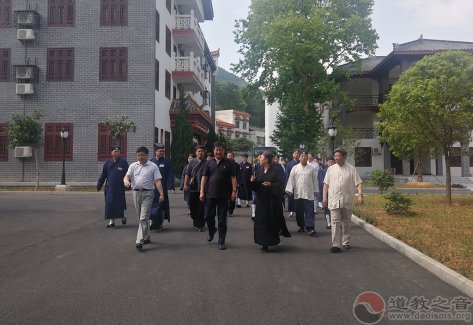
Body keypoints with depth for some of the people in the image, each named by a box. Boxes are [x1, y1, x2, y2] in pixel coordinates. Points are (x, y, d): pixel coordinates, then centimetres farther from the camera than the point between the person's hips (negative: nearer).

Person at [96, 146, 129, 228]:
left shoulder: (124, 162, 0)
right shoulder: (108, 162, 6)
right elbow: (103, 175, 9)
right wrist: (99, 185, 9)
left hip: (120, 187, -2)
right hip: (110, 187, 2)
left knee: (120, 203, 5)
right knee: (110, 203, 2)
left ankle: (122, 216, 29)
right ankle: (111, 221, 12)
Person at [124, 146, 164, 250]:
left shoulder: (153, 166, 0)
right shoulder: (133, 165, 11)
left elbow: (157, 181, -5)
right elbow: (127, 176, 0)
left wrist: (161, 194, -14)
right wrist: (126, 181, -24)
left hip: (147, 193, -5)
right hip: (136, 192, 5)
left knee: (144, 217, -12)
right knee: (141, 217, 14)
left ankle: (140, 240, -13)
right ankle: (146, 237, 28)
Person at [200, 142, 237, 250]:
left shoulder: (228, 163, 3)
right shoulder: (209, 163, 7)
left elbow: (233, 178, 0)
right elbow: (204, 177, 5)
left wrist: (234, 191, -10)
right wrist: (202, 191, -2)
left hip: (223, 195, -1)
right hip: (210, 194, 2)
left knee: (222, 219, 3)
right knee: (208, 216, 4)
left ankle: (221, 242, 12)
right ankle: (212, 231, 35)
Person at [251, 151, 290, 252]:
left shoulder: (276, 170, -8)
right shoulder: (259, 170, 8)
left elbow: (281, 184, -9)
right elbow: (255, 185, 10)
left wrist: (271, 185, -24)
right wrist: (253, 181, -11)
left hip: (272, 199, -5)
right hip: (261, 199, 5)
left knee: (272, 220, -1)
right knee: (261, 221, 4)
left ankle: (272, 240, 15)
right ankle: (264, 244, 14)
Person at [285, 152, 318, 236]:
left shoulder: (311, 168, 5)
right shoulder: (295, 168, 5)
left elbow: (315, 180, 9)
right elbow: (291, 179, 1)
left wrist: (315, 191, 8)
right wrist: (289, 190, -7)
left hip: (309, 193, -1)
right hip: (298, 193, 1)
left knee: (309, 211, -6)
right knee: (299, 211, 9)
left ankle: (310, 228, -7)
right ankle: (301, 226, 23)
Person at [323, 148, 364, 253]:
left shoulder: (351, 169, 1)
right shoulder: (331, 169, 6)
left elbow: (358, 183, -1)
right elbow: (326, 184, 8)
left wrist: (360, 195, -14)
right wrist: (324, 197, 2)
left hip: (347, 201, 0)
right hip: (334, 200, 0)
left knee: (346, 222, 12)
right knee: (335, 222, -5)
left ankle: (346, 242, 27)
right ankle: (336, 245, -5)